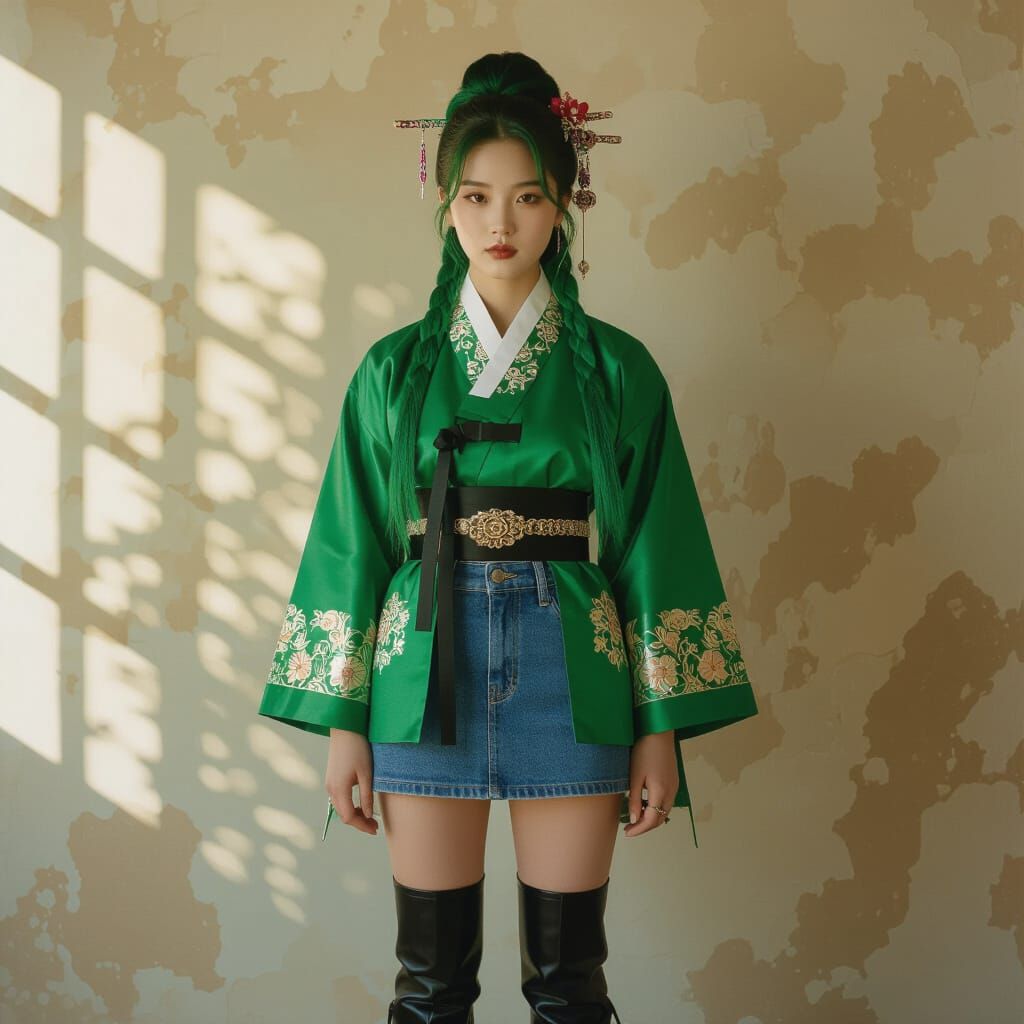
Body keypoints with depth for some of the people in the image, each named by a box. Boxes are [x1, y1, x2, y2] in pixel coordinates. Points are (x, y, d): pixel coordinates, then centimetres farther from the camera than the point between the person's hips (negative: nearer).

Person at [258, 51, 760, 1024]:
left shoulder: (614, 368, 3)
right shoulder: (396, 368, 5)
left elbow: (652, 545, 2)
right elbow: (353, 544, 4)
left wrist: (662, 727, -1)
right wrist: (342, 719, 0)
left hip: (569, 676, 0)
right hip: (430, 675, 1)